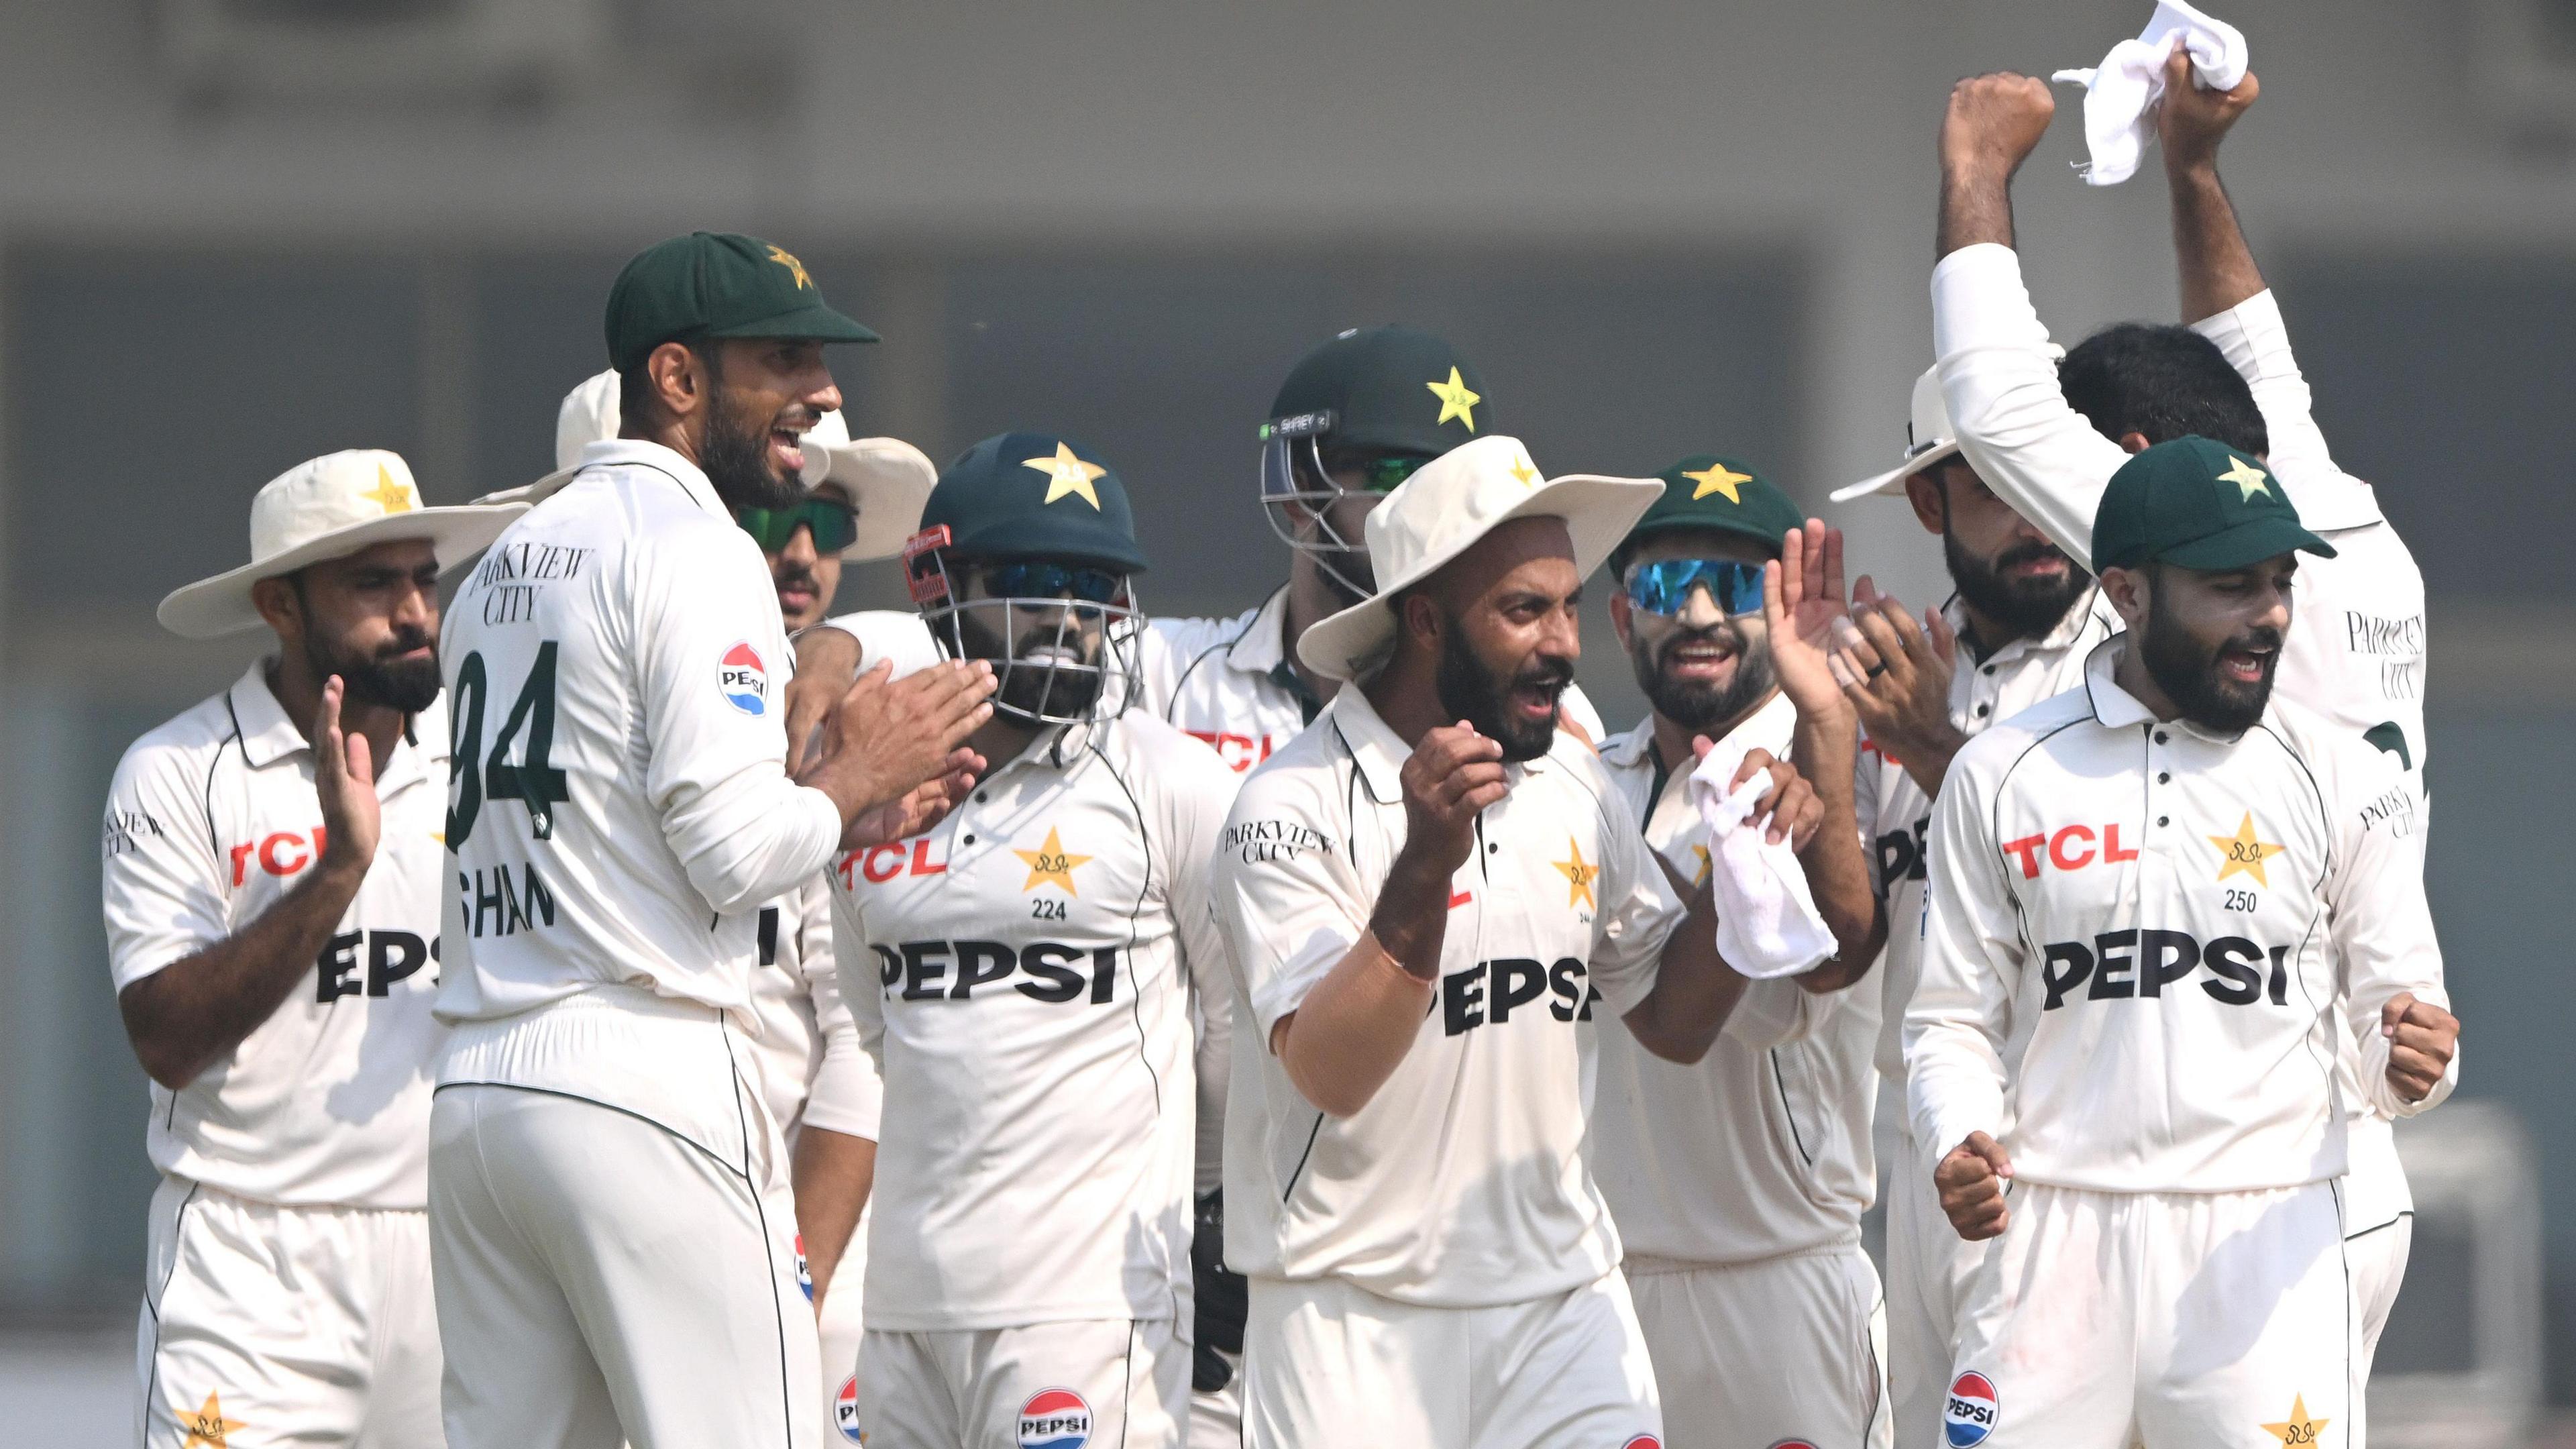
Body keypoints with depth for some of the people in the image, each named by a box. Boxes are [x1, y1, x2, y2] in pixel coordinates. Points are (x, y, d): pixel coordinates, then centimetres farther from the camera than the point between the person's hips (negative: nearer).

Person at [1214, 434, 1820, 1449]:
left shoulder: (1572, 785, 9)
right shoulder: (1295, 809, -11)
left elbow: (1673, 1022, 15)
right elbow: (1329, 1073, -21)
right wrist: (1425, 868, -32)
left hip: (1560, 1304, 5)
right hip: (1356, 1322, -5)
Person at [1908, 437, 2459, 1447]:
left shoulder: (2341, 779, 5)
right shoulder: (2001, 776, 6)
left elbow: (2394, 1005, 6)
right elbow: (1953, 1020, 10)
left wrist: (2414, 1061, -18)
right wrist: (1960, 1145, -10)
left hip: (2264, 1241, 0)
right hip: (2055, 1239, 1)